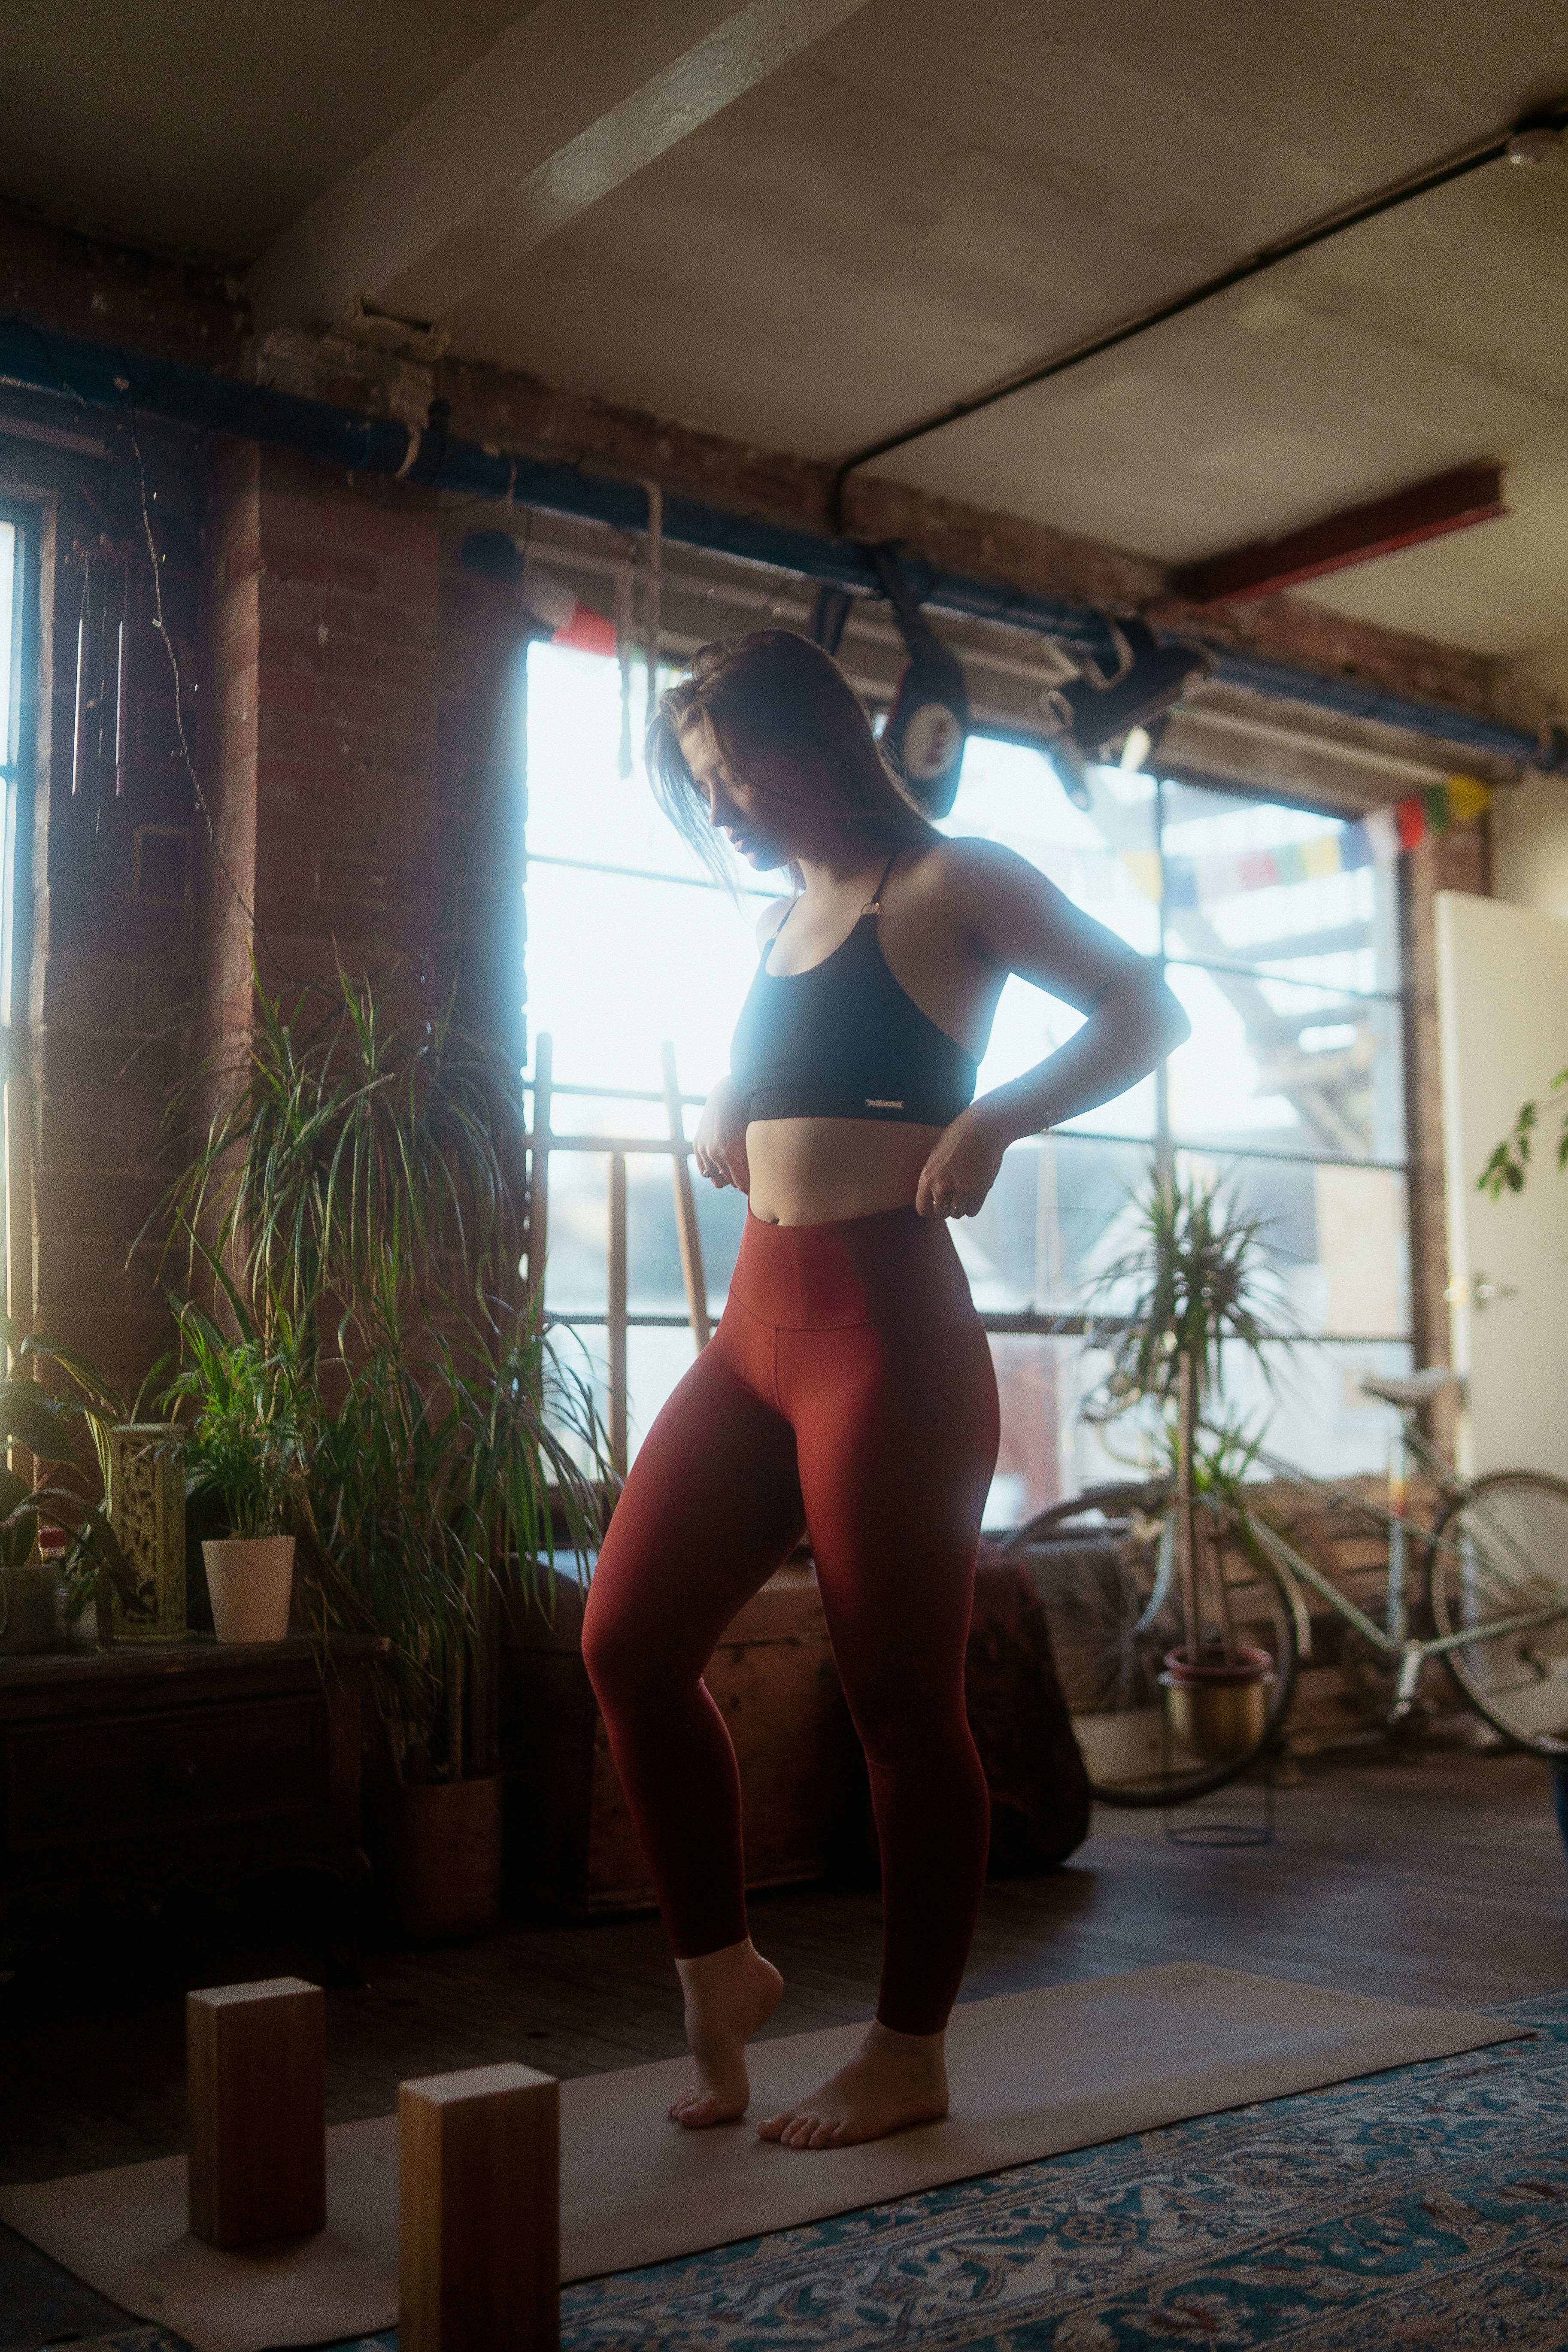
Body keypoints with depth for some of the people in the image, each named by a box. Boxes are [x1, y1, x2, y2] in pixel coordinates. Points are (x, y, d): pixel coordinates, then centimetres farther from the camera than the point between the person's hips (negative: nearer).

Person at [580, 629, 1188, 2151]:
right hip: (758, 1327, 8)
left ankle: (909, 2055, 15)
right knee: (628, 1643, 2)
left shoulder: (945, 886, -1)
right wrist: (719, 1121, 12)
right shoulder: (778, 926, 19)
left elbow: (1146, 1011, -7)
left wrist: (995, 1118, -21)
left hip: (888, 1327, -8)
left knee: (902, 1698, 0)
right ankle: (719, 1970, 19)